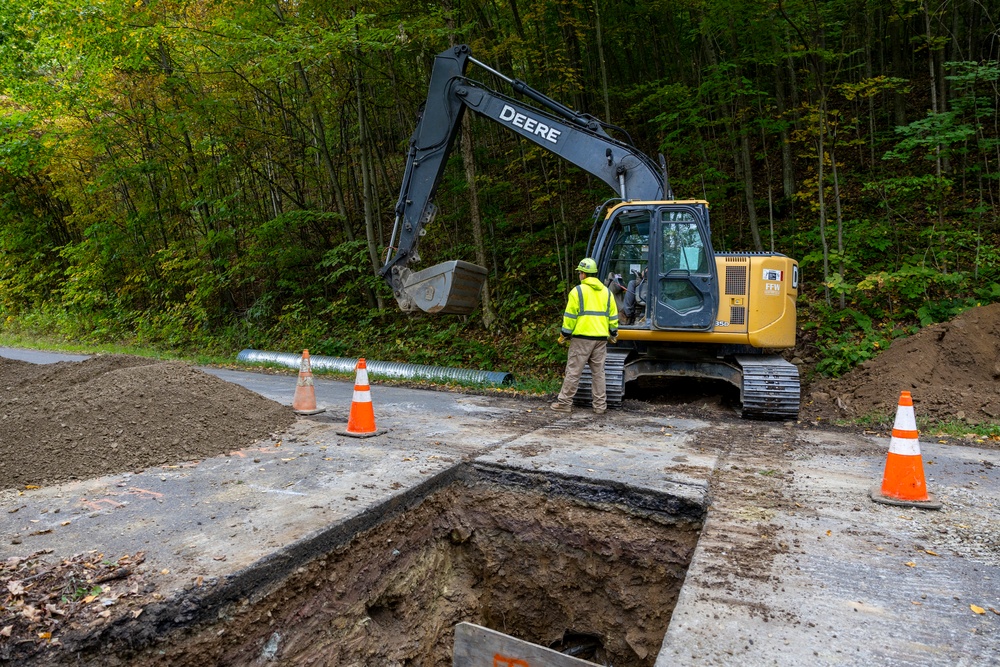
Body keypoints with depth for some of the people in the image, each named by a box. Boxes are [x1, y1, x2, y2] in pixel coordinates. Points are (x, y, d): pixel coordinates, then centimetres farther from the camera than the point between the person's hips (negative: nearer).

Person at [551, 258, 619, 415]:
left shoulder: (578, 291, -6)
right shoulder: (606, 292, 10)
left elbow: (570, 316, -8)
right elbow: (613, 316, 12)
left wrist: (565, 334, 0)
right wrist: (613, 334, 22)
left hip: (581, 337, -5)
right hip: (601, 338, 5)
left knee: (573, 371, 1)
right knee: (598, 372, 10)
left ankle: (564, 403, 5)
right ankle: (600, 406, 13)